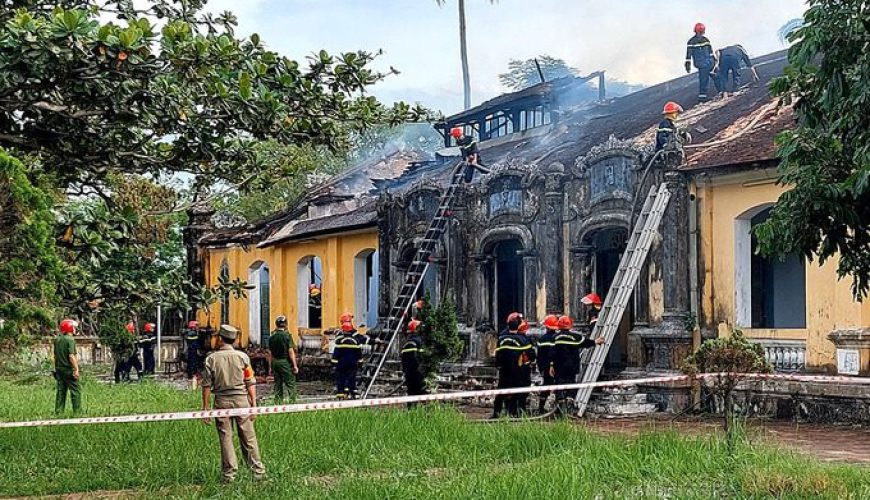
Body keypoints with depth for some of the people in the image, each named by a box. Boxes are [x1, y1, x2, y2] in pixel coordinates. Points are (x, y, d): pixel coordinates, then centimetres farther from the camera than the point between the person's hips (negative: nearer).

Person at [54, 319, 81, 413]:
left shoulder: (57, 339, 9)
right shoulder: (70, 340, -14)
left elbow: (55, 356, 16)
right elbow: (71, 356, -20)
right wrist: (76, 369, -18)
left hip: (59, 369, 8)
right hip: (69, 369, -8)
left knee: (61, 390, 12)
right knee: (76, 390, -2)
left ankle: (58, 411, 12)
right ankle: (77, 410, -3)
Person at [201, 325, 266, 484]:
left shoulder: (211, 359, -2)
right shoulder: (242, 356, -1)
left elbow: (206, 385, -1)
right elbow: (250, 383, -2)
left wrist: (205, 407, 5)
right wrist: (254, 404, 2)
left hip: (221, 400, 0)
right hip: (241, 399, 0)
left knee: (225, 438, 6)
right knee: (248, 437, 7)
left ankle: (229, 474, 8)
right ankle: (258, 471, 11)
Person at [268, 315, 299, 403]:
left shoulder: (272, 337, 5)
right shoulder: (287, 335, -10)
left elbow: (270, 353, 8)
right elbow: (291, 351, -13)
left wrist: (271, 367, 15)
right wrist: (295, 366, -10)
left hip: (275, 362, 5)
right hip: (285, 362, -5)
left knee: (278, 384, 11)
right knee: (291, 384, -2)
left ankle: (278, 403, 12)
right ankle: (293, 402, -8)